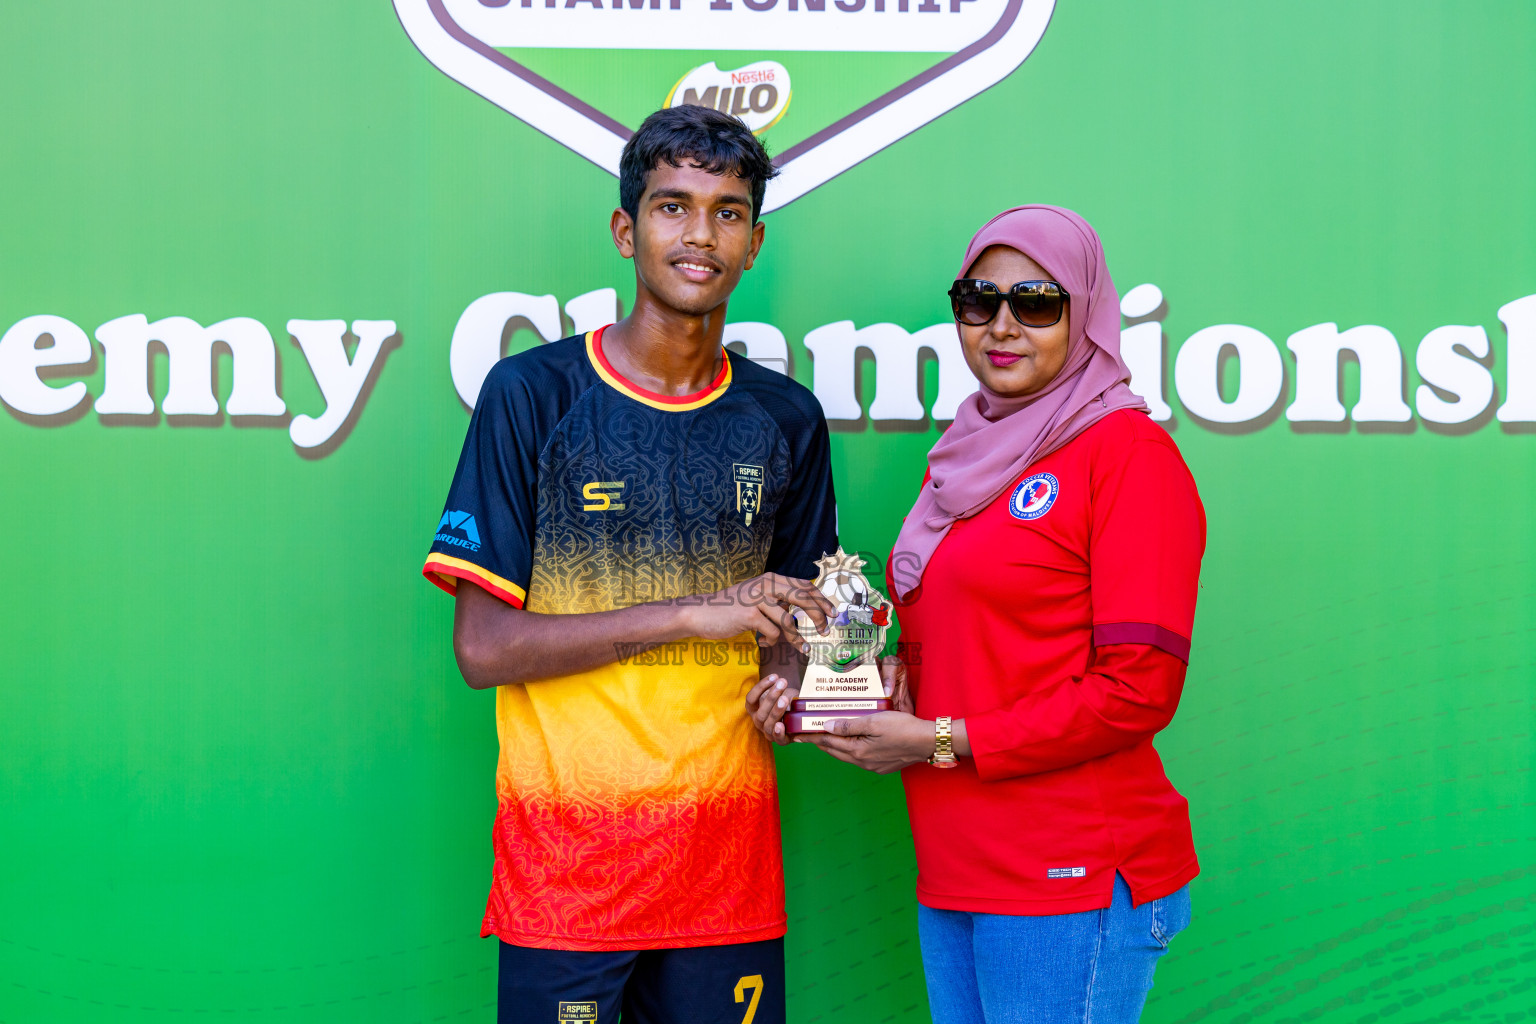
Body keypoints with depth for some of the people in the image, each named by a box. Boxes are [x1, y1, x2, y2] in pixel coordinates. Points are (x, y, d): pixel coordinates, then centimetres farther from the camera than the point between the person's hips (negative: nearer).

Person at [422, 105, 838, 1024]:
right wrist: (692, 613, -17)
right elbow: (483, 647, -10)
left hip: (730, 855, 3)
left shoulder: (787, 419, 6)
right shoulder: (532, 394, -6)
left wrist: (792, 680, -7)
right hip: (566, 854, -3)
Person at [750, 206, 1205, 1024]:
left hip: (1073, 877, -7)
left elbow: (1138, 691, -14)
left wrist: (943, 740, -13)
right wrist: (890, 686, 2)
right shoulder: (962, 456, 15)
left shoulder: (1128, 450, -8)